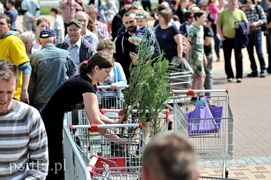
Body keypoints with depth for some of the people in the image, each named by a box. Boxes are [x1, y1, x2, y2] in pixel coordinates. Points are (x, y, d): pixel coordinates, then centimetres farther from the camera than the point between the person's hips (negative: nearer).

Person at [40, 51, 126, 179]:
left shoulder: (84, 82, 9)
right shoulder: (85, 85, -21)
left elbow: (96, 114, 11)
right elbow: (95, 121, -26)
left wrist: (115, 123, -3)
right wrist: (117, 139, -21)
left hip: (50, 126, 10)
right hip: (49, 128, -10)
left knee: (57, 169, 13)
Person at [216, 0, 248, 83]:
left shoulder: (240, 13, 6)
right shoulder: (223, 13, 3)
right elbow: (218, 26, 3)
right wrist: (221, 37, -4)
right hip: (226, 39, 0)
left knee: (239, 58, 0)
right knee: (227, 58, 5)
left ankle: (239, 76, 6)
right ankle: (229, 76, 14)